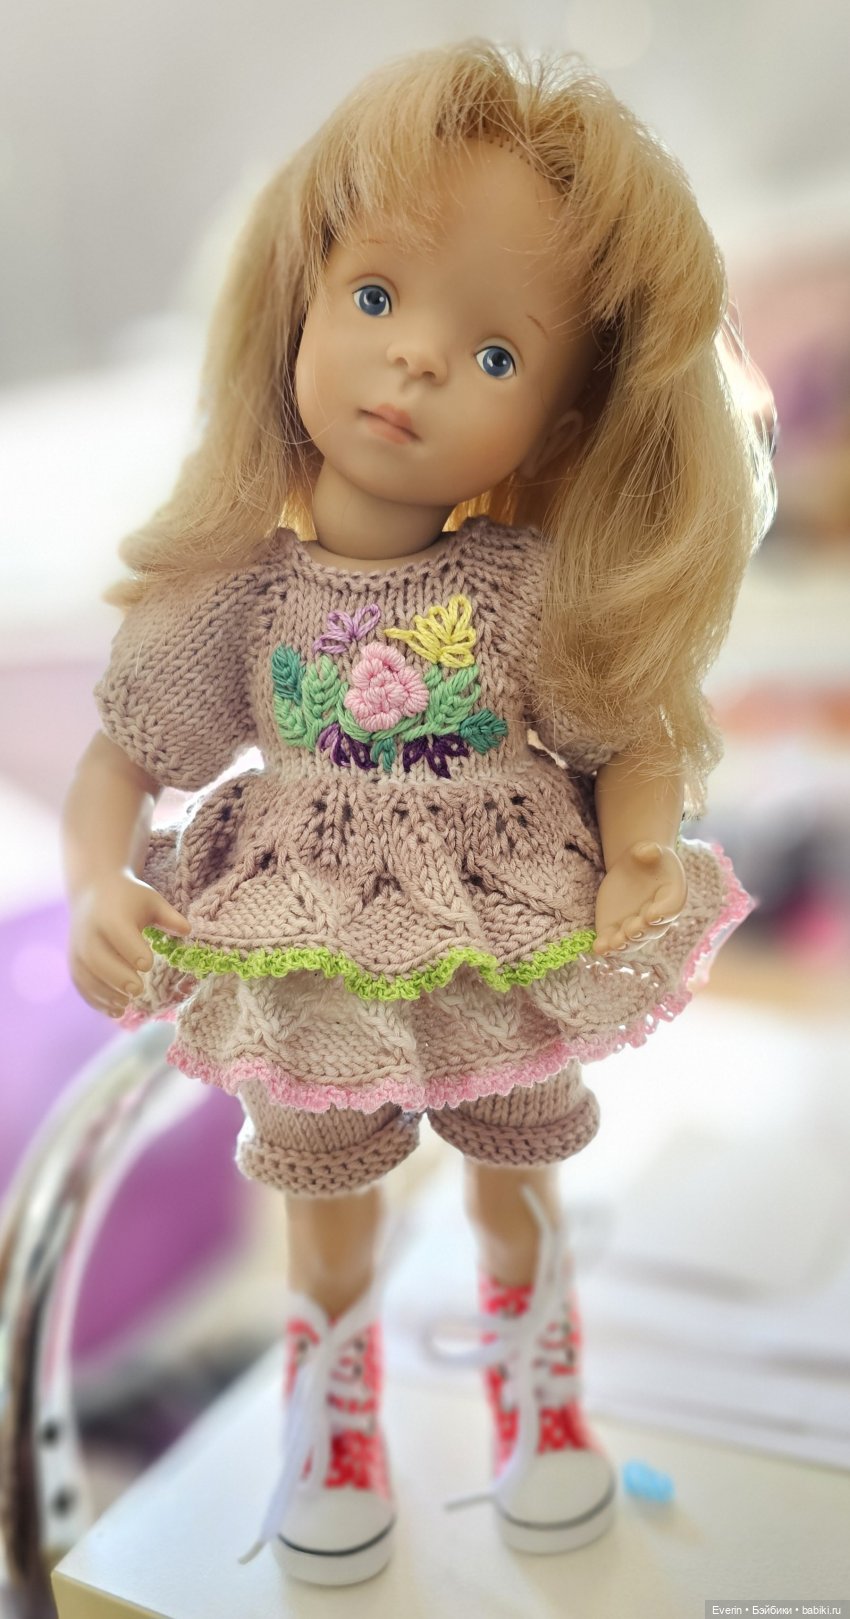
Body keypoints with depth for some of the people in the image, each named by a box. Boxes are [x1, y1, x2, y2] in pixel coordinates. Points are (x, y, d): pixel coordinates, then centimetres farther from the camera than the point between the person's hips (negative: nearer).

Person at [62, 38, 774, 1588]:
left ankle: (533, 1373, 58)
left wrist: (642, 857, -25)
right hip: (311, 987, 1)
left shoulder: (544, 587, -17)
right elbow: (118, 757, -6)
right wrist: (99, 884, -23)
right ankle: (334, 1402, 55)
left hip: (513, 977, 0)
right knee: (328, 1209, 23)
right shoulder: (238, 587, -15)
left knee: (518, 1196, 25)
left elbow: (637, 735, -7)